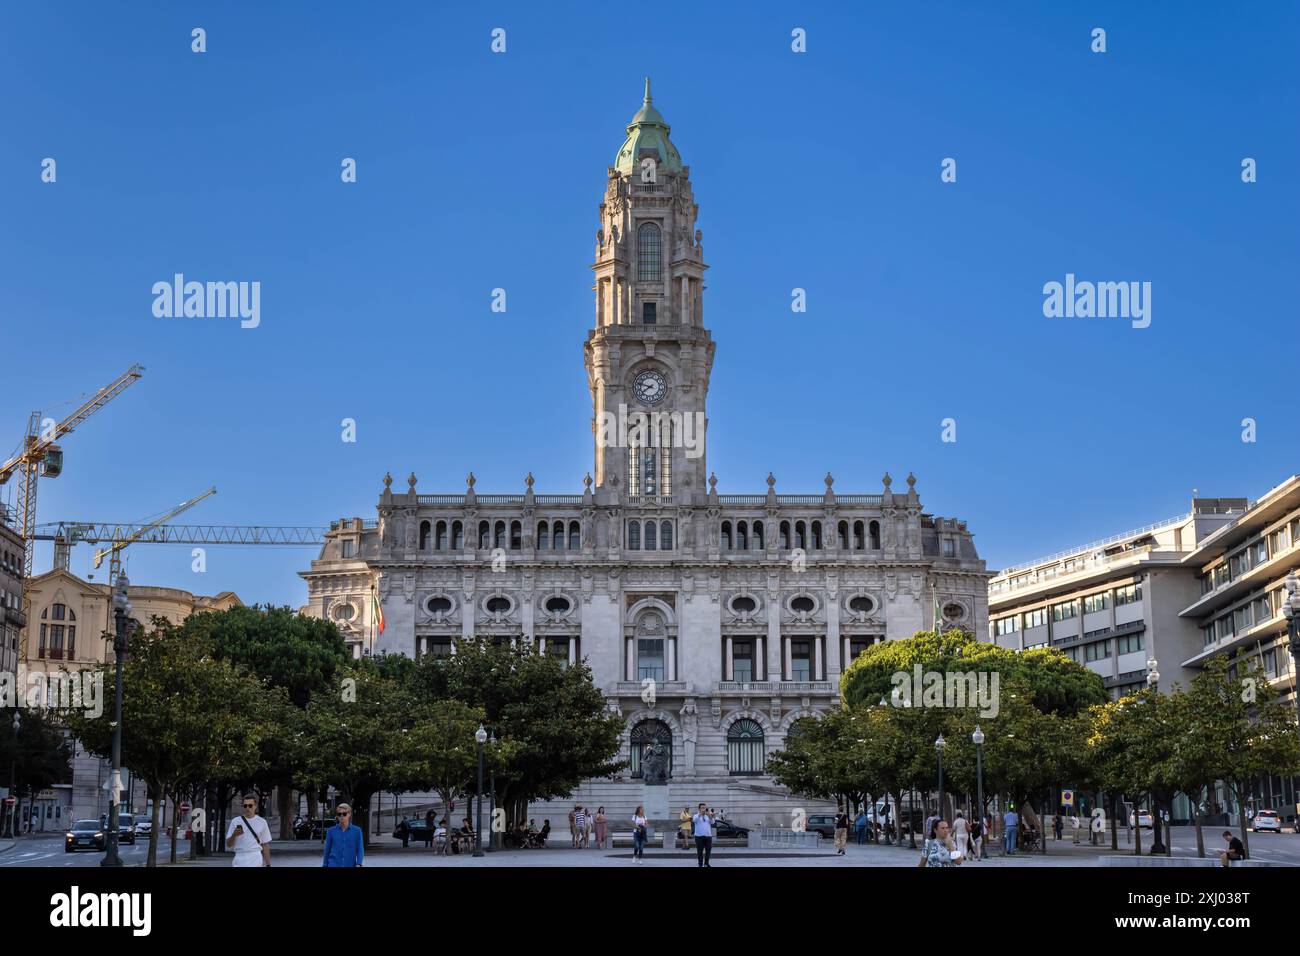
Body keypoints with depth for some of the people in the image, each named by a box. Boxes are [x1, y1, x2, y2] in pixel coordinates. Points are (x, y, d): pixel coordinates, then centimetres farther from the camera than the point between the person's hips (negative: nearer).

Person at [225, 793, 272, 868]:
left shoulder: (262, 822, 7)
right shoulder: (235, 821, 7)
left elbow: (265, 845, 9)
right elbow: (228, 845, 6)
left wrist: (268, 864, 4)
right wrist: (234, 835, -14)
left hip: (256, 862, -1)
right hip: (239, 861, 1)